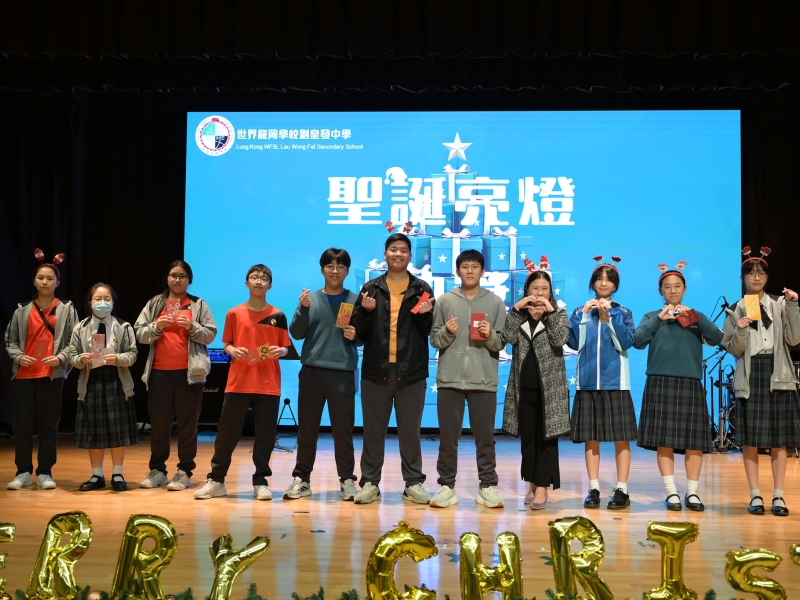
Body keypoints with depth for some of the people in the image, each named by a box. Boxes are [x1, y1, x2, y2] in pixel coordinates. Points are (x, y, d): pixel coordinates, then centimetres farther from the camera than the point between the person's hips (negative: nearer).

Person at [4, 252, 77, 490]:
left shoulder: (66, 309, 3)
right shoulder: (22, 310, 8)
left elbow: (74, 341, 0)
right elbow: (10, 340, 11)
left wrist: (61, 357, -15)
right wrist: (18, 356, -7)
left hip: (52, 374, -1)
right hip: (24, 374, 2)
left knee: (49, 424, 3)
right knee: (22, 423, 2)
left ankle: (44, 472, 13)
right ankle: (23, 472, 14)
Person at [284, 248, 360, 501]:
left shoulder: (356, 300, 5)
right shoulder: (310, 299, 9)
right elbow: (296, 333, 3)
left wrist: (356, 336, -14)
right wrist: (303, 309, -11)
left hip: (343, 373, -2)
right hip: (311, 371, 2)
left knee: (343, 429, 2)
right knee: (307, 428, 6)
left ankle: (347, 480, 11)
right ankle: (302, 479, 15)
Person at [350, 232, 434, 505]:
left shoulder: (422, 289, 7)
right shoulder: (371, 288, 8)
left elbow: (430, 331, 5)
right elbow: (359, 331, 5)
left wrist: (425, 315, -14)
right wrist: (366, 311, -13)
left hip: (411, 370, 0)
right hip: (376, 369, 1)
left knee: (410, 429, 6)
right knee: (373, 429, 6)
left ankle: (413, 482, 14)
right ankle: (370, 482, 14)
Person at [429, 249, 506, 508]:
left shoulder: (495, 303, 5)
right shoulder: (444, 301, 5)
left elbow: (502, 343, 3)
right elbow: (434, 340, 4)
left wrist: (490, 336, -17)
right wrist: (447, 332, -16)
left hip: (484, 380, 0)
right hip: (449, 379, 0)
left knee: (485, 436, 6)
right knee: (448, 436, 6)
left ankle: (487, 486, 14)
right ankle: (447, 485, 14)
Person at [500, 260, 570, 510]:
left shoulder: (559, 313, 4)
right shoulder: (518, 314, 8)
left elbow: (560, 340, -13)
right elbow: (508, 337, -10)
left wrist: (550, 311, -17)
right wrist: (517, 308, -15)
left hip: (550, 386, -2)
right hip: (523, 386, 3)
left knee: (547, 437, -3)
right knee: (527, 437, 9)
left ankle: (542, 486, -2)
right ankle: (532, 482, 20)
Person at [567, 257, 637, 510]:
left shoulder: (622, 313, 8)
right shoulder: (581, 311, 10)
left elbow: (627, 342, -7)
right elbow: (573, 343, -1)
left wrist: (609, 316, -14)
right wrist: (584, 315, -8)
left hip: (615, 381, -1)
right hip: (588, 381, 2)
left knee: (621, 437, -2)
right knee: (590, 437, 3)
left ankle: (621, 490, 5)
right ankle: (593, 489, 10)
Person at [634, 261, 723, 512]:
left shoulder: (696, 317, 13)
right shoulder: (652, 317, 9)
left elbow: (716, 338, -4)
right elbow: (638, 341, -7)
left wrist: (693, 316, -13)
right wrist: (659, 318, -12)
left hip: (690, 383, 1)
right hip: (661, 383, -1)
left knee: (694, 440, 1)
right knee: (664, 440, -3)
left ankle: (692, 493, 10)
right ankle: (671, 492, 5)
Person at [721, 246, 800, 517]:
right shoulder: (735, 310, 5)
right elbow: (734, 350, 1)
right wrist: (741, 331, -17)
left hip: (778, 374, 1)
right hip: (750, 375, 0)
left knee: (778, 438, 2)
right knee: (750, 438, -1)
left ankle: (778, 496, 9)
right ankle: (755, 495, 7)